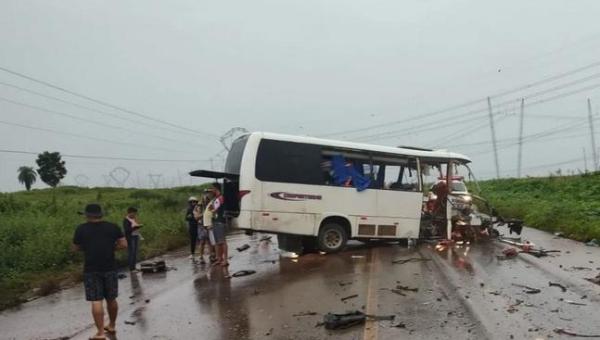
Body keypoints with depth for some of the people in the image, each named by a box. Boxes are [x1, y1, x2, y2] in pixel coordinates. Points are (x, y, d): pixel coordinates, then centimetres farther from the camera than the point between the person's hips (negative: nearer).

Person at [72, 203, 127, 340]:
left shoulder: (81, 229, -1)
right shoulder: (113, 227, 2)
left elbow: (75, 248, 10)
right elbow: (124, 244, 1)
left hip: (91, 269, -2)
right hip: (110, 267, 2)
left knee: (96, 301, 0)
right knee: (111, 298, 15)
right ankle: (112, 326, 30)